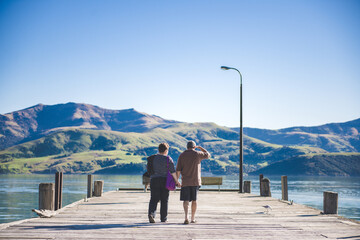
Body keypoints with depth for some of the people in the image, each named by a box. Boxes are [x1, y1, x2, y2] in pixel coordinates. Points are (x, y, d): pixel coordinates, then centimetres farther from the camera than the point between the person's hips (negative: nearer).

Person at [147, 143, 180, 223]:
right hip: (165, 180, -2)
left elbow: (148, 169, 10)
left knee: (154, 199, 4)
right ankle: (163, 218, 12)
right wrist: (176, 181, -2)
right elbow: (172, 171, -9)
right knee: (164, 200, 8)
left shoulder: (152, 158, 5)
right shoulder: (168, 159, -6)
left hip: (154, 180, 2)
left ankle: (151, 213, -19)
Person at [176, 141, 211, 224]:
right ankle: (193, 218, 19)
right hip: (195, 181, 0)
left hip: (185, 182, 0)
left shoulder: (182, 156, 1)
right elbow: (208, 155, 18)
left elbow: (178, 170, -2)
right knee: (194, 200, 12)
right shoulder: (198, 154, -1)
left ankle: (186, 217, -19)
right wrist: (200, 147, 25)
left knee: (186, 200, 0)